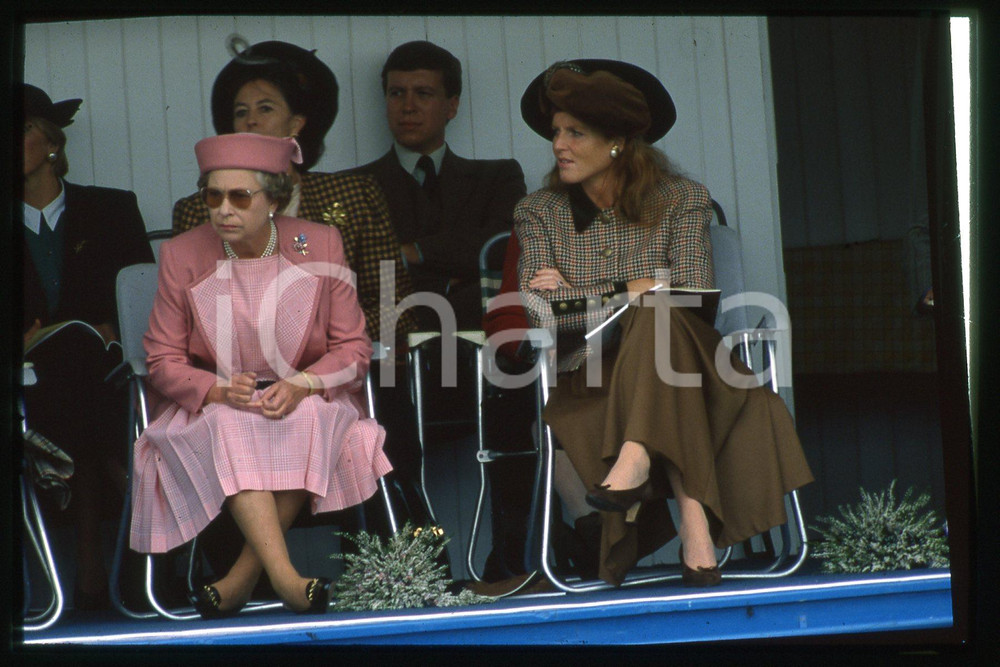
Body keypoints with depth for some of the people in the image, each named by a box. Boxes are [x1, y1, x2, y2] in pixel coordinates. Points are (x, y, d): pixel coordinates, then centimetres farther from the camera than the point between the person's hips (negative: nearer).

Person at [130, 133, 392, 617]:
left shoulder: (320, 246, -2)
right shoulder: (182, 255, -2)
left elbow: (354, 348, -1)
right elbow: (163, 361, -1)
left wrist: (301, 386, -21)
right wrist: (219, 390, -22)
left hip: (308, 402, 0)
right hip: (213, 409, 0)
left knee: (310, 417, -34)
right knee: (228, 424, -34)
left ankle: (243, 577, -29)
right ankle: (284, 576, -47)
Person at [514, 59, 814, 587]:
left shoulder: (680, 200, 8)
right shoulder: (538, 213, 10)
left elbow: (691, 296, -6)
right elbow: (541, 313, -3)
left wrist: (580, 301, -6)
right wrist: (632, 292, -10)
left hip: (672, 372, 0)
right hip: (587, 382, 0)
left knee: (660, 317, -33)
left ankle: (635, 459, -52)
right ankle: (693, 514, -48)